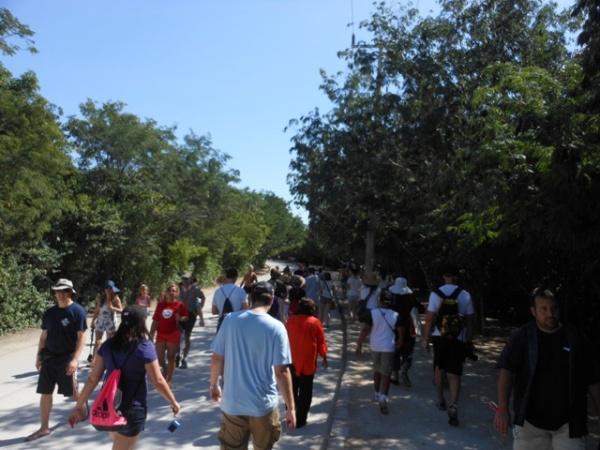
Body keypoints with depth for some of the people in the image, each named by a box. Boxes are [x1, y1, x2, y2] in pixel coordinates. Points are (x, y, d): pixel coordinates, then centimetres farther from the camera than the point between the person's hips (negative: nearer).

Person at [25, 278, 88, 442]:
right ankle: (44, 428, 19)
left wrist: (75, 359, -20)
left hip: (67, 359, -5)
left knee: (72, 392, 6)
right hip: (49, 359, 5)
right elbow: (44, 335, 13)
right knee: (45, 393, 7)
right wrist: (39, 356, 9)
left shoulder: (77, 311, -12)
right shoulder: (50, 312, 5)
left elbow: (81, 337, -14)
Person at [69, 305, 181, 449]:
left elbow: (93, 379, 0)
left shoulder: (108, 345, -1)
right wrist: (173, 402, 2)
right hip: (132, 410, -5)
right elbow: (158, 382, -11)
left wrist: (79, 406, 9)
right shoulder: (145, 347, -15)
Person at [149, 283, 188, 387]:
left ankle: (169, 380, 15)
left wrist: (180, 318, -20)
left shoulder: (180, 305, -5)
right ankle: (165, 369, 37)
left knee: (171, 357, 3)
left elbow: (186, 317, 3)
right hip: (161, 334, 3)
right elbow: (155, 321, 3)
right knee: (159, 358, 4)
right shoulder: (160, 304, 1)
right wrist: (151, 334, -1)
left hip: (174, 334, -3)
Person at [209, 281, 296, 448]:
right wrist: (290, 407, -7)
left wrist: (214, 385, 16)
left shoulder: (230, 320, -6)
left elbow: (217, 359, -1)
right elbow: (281, 371, -15)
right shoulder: (276, 327, -14)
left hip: (232, 402, 2)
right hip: (264, 404, -1)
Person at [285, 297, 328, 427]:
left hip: (292, 360, 4)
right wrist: (324, 358, 9)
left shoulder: (291, 320, 0)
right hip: (307, 362, -4)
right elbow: (321, 342, -4)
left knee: (292, 388, 18)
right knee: (305, 391, 5)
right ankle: (300, 419, 9)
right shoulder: (315, 322, -10)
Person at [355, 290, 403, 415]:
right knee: (386, 374, 1)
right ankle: (383, 397, -15)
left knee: (377, 370, 21)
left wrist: (359, 344, -3)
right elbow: (401, 332, 2)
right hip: (388, 348, -1)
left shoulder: (372, 313, -8)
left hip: (375, 347, 1)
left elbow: (365, 329, -10)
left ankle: (377, 394, 34)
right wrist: (399, 343, 21)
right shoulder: (395, 315, -3)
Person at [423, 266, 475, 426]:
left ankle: (441, 401, 32)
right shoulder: (465, 295, -3)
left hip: (439, 336, 0)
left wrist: (426, 339, 0)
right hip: (458, 338, 0)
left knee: (439, 368, 20)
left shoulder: (436, 293, -6)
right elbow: (470, 320, 1)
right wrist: (469, 340, 11)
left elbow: (429, 319, -8)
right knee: (454, 373, 1)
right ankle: (453, 405, -16)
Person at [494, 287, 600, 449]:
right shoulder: (522, 337, -6)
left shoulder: (575, 339, 0)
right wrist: (502, 408, -21)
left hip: (568, 423, 1)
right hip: (530, 420, -1)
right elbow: (507, 371, -12)